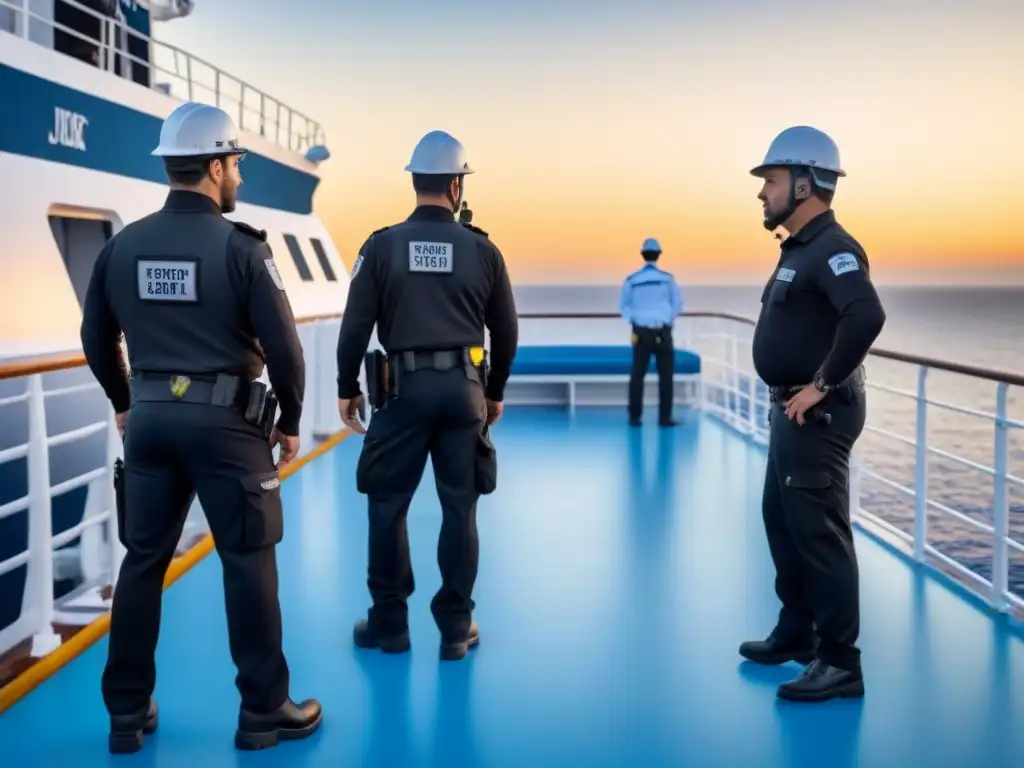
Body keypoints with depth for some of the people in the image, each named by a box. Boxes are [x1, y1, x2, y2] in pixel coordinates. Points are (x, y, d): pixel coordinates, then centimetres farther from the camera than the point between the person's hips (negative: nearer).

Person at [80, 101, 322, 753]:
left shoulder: (123, 246, 4)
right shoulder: (240, 247, -11)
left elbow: (97, 340, 12)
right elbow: (283, 346, -12)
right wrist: (290, 419, 2)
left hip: (150, 418, 5)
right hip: (225, 421, -5)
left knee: (143, 562, 12)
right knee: (248, 563, 4)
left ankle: (127, 714, 21)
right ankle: (264, 712, 12)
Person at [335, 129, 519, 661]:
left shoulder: (382, 246, -2)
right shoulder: (483, 251, 2)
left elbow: (356, 326, -2)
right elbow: (506, 331, 8)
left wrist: (348, 389, 9)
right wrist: (495, 392, 21)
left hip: (406, 388, -1)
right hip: (464, 389, 2)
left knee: (387, 504, 9)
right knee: (459, 508, 7)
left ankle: (388, 623, 14)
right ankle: (456, 628, 13)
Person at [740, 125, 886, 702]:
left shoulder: (831, 248, -17)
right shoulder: (801, 249, 14)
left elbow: (867, 315, -34)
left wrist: (824, 383, -26)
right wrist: (793, 394, 14)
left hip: (818, 414, -11)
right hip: (793, 411, 11)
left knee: (820, 534, -6)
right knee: (783, 522, 19)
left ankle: (841, 663, 2)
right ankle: (796, 632, 32)